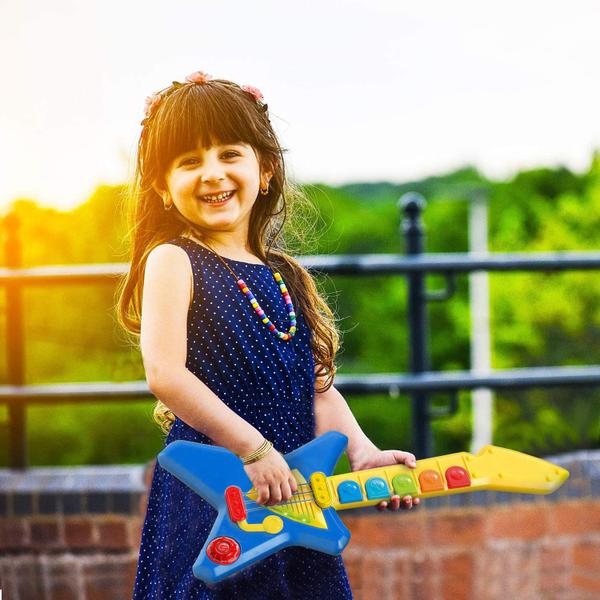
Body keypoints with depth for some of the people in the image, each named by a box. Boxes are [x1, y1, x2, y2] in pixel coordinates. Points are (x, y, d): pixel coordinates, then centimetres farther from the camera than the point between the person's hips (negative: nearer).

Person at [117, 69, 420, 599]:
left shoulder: (285, 276, 11)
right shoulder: (173, 261, -6)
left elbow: (317, 385, 11)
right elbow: (165, 374, -18)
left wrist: (362, 452, -4)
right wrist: (252, 447, -20)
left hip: (290, 490, 6)